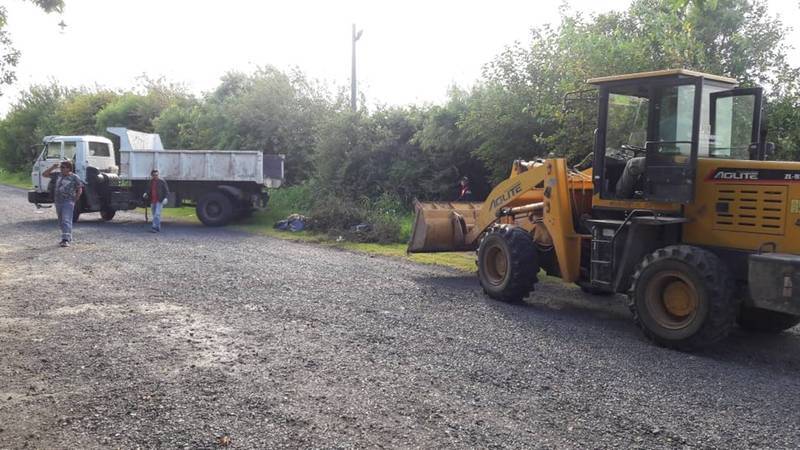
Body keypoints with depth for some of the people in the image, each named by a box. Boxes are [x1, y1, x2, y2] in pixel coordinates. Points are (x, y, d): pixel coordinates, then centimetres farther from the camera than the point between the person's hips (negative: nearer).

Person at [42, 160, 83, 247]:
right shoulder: (57, 175, 11)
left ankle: (66, 240, -21)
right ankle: (69, 237, 26)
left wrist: (74, 200, -4)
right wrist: (53, 167, 2)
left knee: (66, 221, -15)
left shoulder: (74, 177, -4)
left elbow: (80, 189, -1)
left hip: (68, 202, -7)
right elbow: (44, 174, 15)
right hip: (58, 202, 7)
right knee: (61, 222, 13)